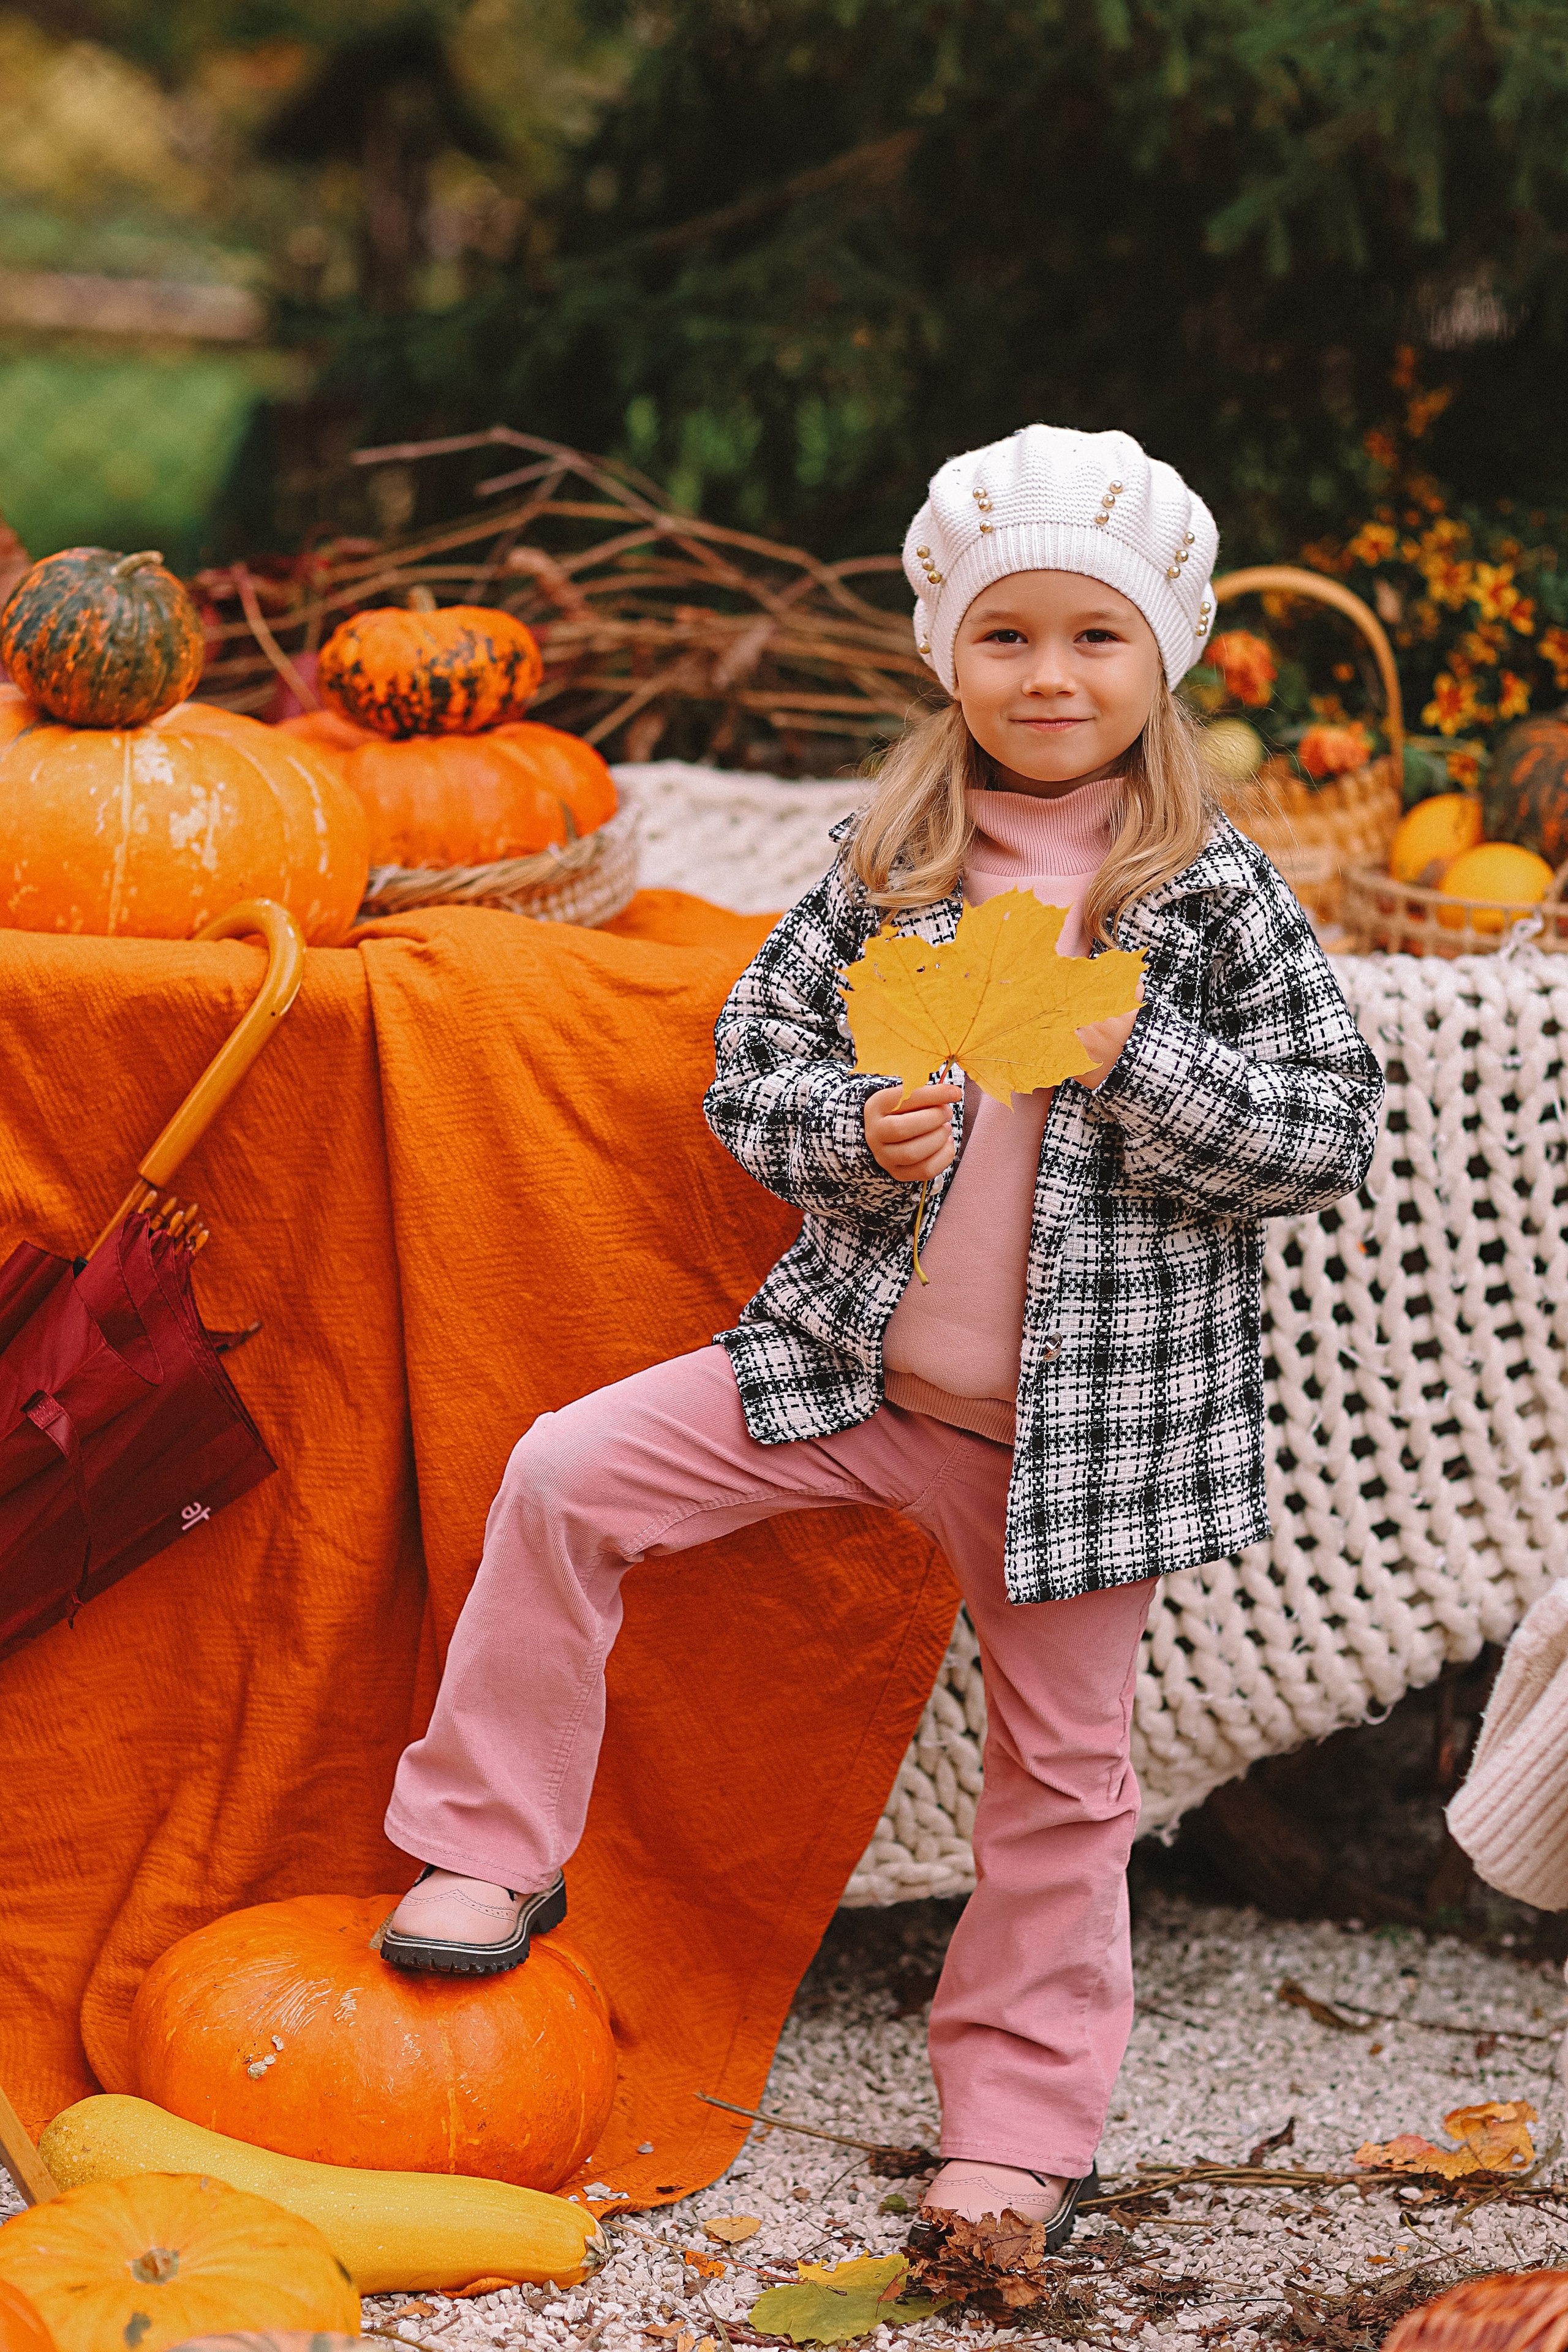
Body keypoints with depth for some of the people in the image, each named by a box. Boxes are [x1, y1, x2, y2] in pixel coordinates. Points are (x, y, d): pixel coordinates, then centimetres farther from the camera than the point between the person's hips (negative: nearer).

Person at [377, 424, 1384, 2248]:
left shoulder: (1218, 900, -7)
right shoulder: (881, 870, 0)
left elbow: (1332, 1133, -8)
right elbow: (750, 1065, 3)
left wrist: (1132, 1063, -21)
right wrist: (854, 1130, -18)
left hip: (1082, 1415, -2)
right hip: (852, 1362, 2)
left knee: (1063, 1769, 8)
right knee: (566, 1476, -9)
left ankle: (1022, 2121, 24)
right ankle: (493, 1852, 5)